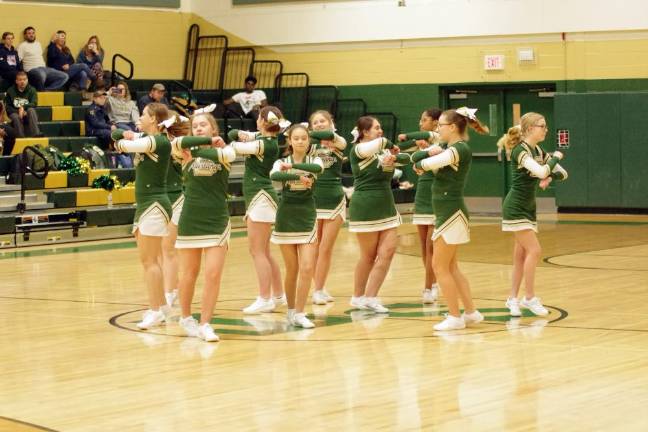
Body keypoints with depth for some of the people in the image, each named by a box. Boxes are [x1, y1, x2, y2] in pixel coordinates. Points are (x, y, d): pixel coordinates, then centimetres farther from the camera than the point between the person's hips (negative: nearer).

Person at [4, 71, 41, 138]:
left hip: (28, 115, 0)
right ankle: (20, 137, -41)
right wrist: (19, 112, -15)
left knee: (31, 110, -33)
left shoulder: (32, 90, 1)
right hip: (15, 113, 0)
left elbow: (34, 104, -13)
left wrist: (23, 107, -32)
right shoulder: (10, 91, 2)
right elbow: (7, 107, 2)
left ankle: (36, 134, -44)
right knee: (16, 117, -34)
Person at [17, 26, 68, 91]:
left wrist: (45, 68, 15)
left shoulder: (38, 44, 24)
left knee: (64, 76, -8)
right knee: (41, 75, -44)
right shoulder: (22, 46, 1)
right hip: (32, 69, -8)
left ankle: (46, 89, -18)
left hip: (44, 68, 8)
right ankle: (41, 90, -15)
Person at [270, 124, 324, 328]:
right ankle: (291, 310, 22)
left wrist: (292, 166, -26)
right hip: (286, 219, 0)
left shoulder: (314, 161, 1)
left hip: (307, 219, 0)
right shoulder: (281, 162, -2)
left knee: (307, 268, -10)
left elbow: (318, 169, -25)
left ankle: (299, 313, -3)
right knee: (292, 270, 5)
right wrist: (298, 177, -36)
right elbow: (274, 176, -26)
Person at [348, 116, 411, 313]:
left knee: (387, 252, -3)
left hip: (386, 207, 6)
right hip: (365, 209, -6)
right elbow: (380, 142, -28)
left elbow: (406, 158, 5)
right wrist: (392, 147, -9)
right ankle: (358, 297, 15)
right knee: (369, 256, 2)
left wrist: (394, 156, -14)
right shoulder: (358, 150, -9)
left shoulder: (383, 151, 12)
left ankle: (370, 298, 3)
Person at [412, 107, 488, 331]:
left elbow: (427, 164, -22)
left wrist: (420, 163, 0)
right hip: (446, 212, 10)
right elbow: (415, 158, 9)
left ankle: (455, 317, 2)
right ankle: (471, 312, 19)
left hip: (452, 213, -10)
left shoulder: (460, 149, -16)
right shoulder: (450, 149, 14)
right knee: (450, 267, 14)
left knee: (440, 267, -5)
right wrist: (429, 152, -12)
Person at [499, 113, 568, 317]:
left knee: (521, 255, 8)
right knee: (534, 250, -12)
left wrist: (550, 177, -10)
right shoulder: (520, 150, -17)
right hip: (515, 208, -8)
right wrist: (556, 156, -14)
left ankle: (513, 298, 14)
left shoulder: (538, 151, 9)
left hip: (528, 208, 8)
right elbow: (541, 171, -31)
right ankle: (529, 298, -5)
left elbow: (563, 173, 12)